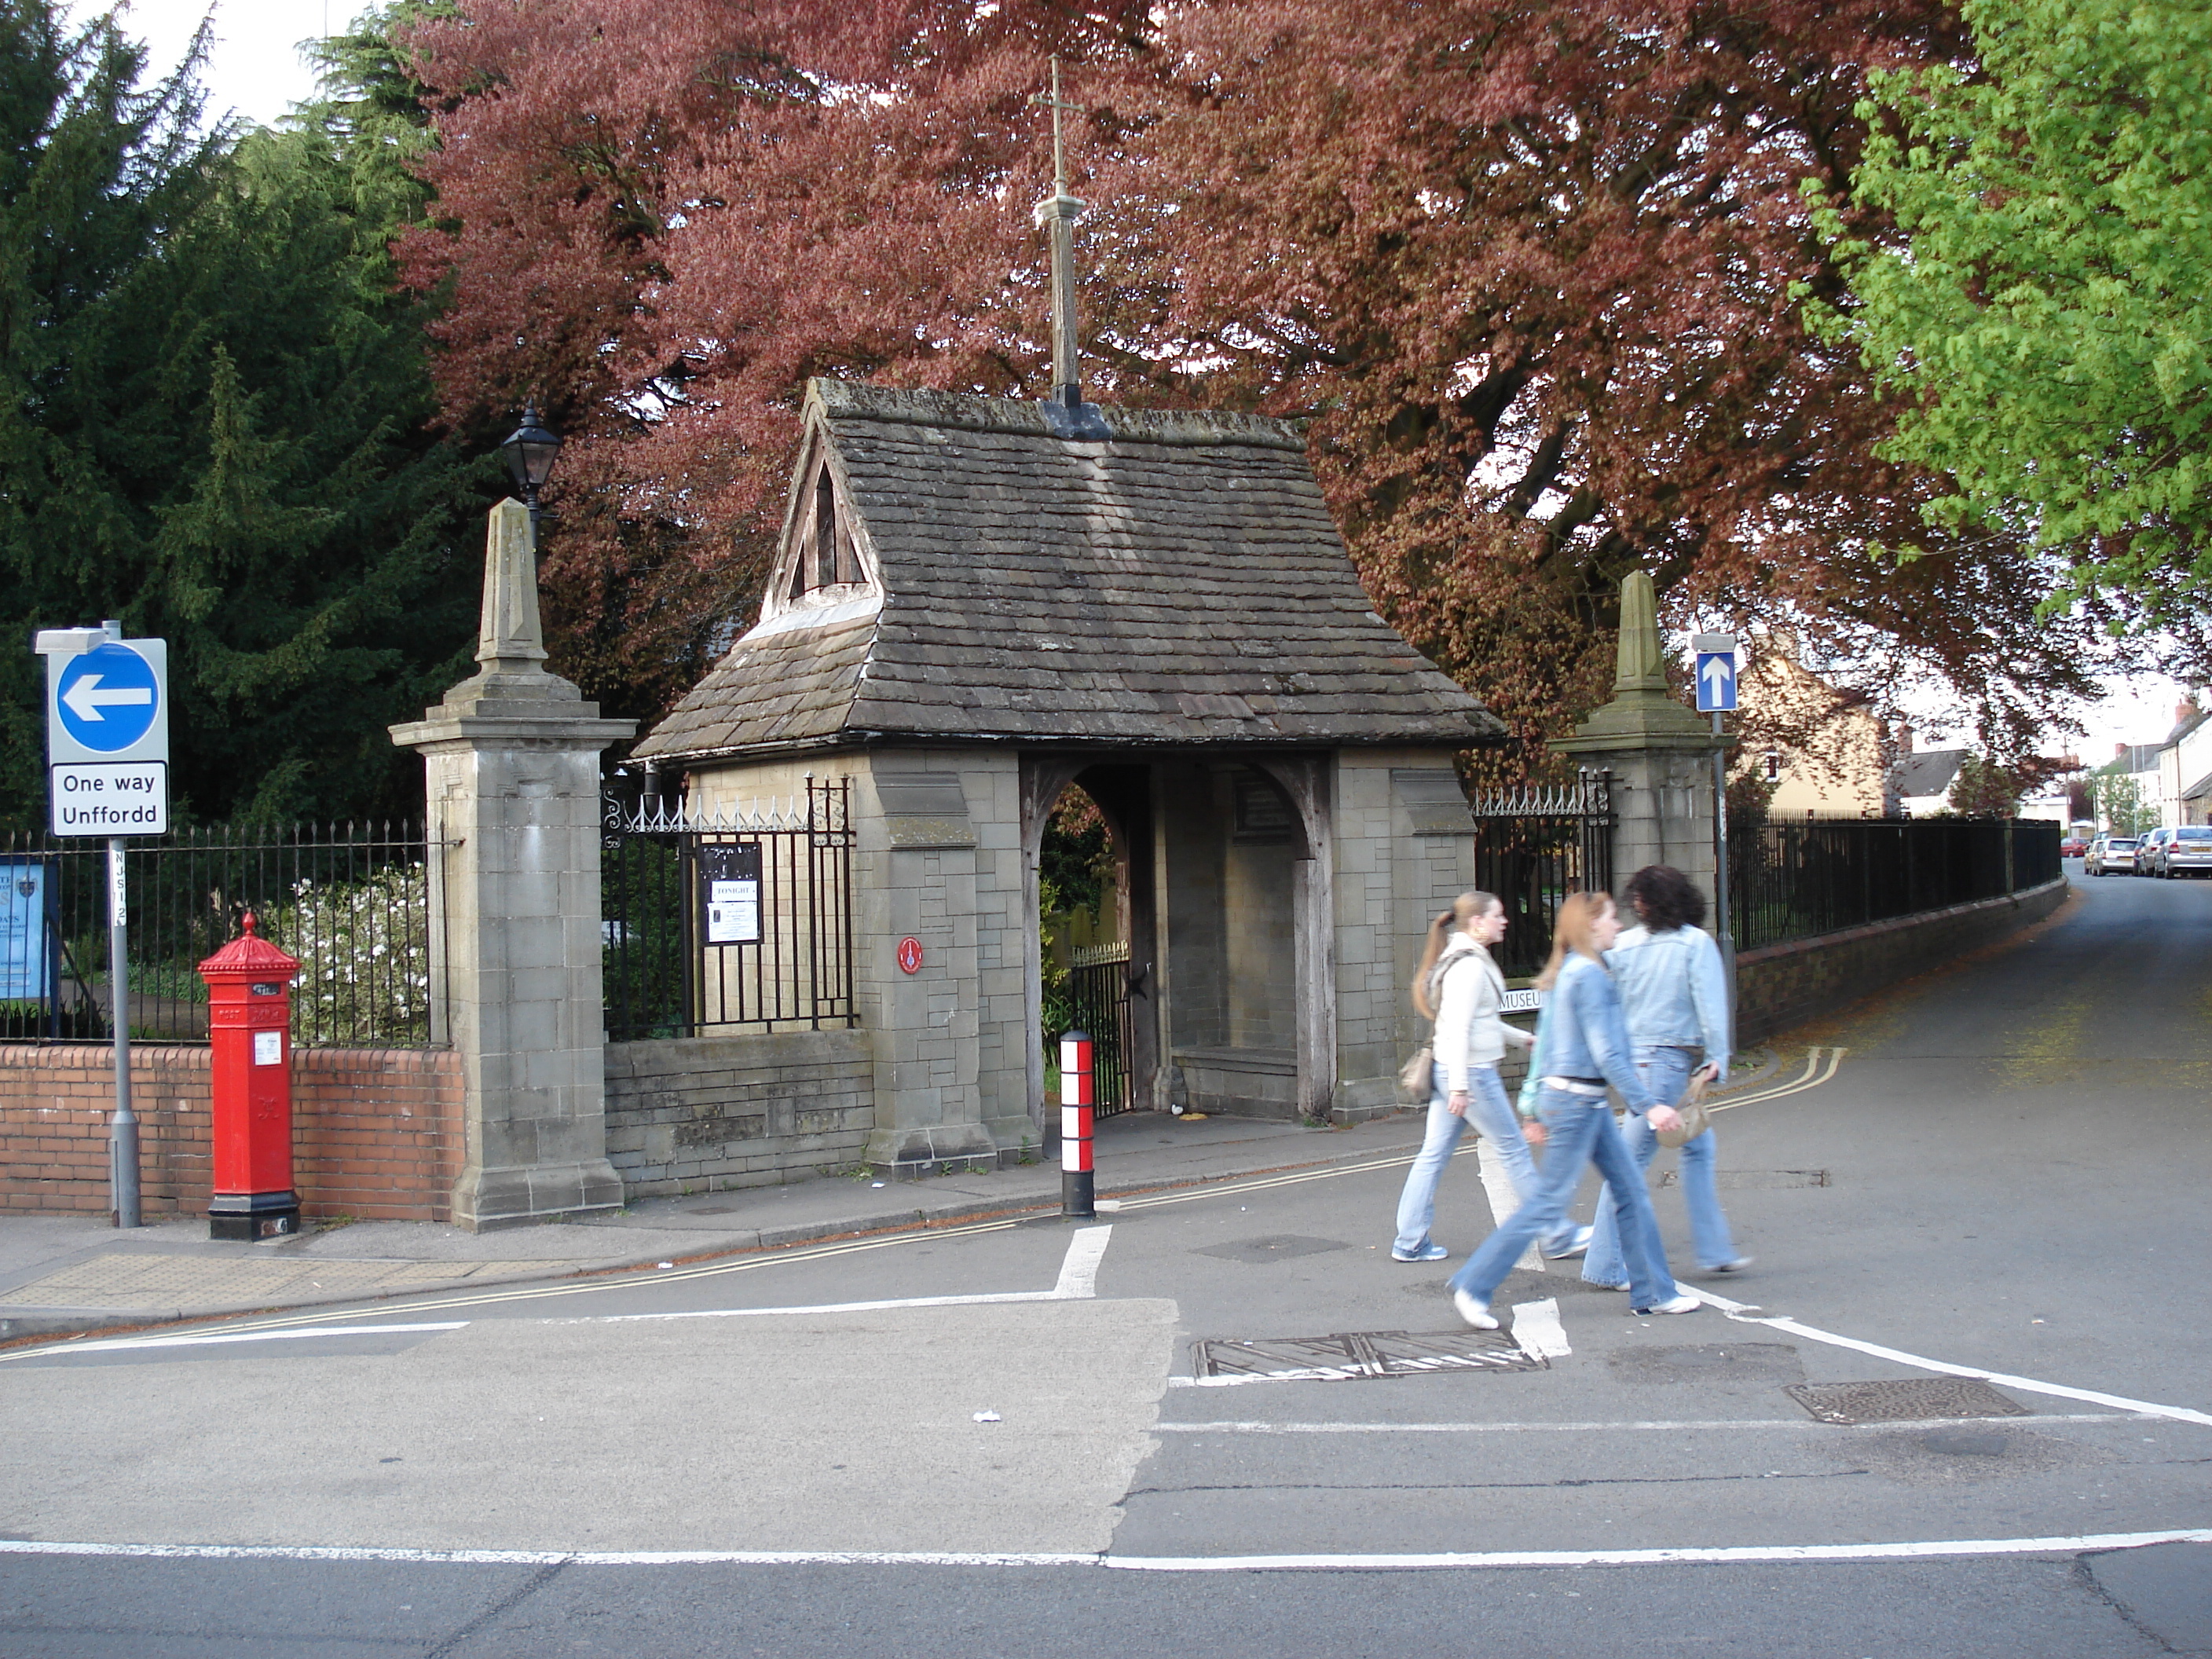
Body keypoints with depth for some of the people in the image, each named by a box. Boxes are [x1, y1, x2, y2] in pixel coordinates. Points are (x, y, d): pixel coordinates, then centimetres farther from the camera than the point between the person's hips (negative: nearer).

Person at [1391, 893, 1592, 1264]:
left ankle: (1410, 1242, 8)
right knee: (1514, 1150, 1)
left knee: (1434, 1155, 8)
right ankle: (1558, 1236, 10)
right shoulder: (1470, 966, -17)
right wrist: (1460, 1086, -26)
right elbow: (1458, 1029, -23)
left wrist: (1525, 1038, 29)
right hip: (1472, 1073, -10)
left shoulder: (1460, 959, 15)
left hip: (1445, 1070, 10)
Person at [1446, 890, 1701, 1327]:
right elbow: (1605, 1053, -20)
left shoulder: (1568, 972, 13)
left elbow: (1549, 1044, 17)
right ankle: (1471, 1286, 1)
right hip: (1577, 1100, -10)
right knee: (1549, 1203, -5)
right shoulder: (1588, 974, -17)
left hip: (1588, 1102, 10)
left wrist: (1543, 1111, 22)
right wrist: (1647, 1105, -19)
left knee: (1631, 1192, 11)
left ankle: (1652, 1293, 16)